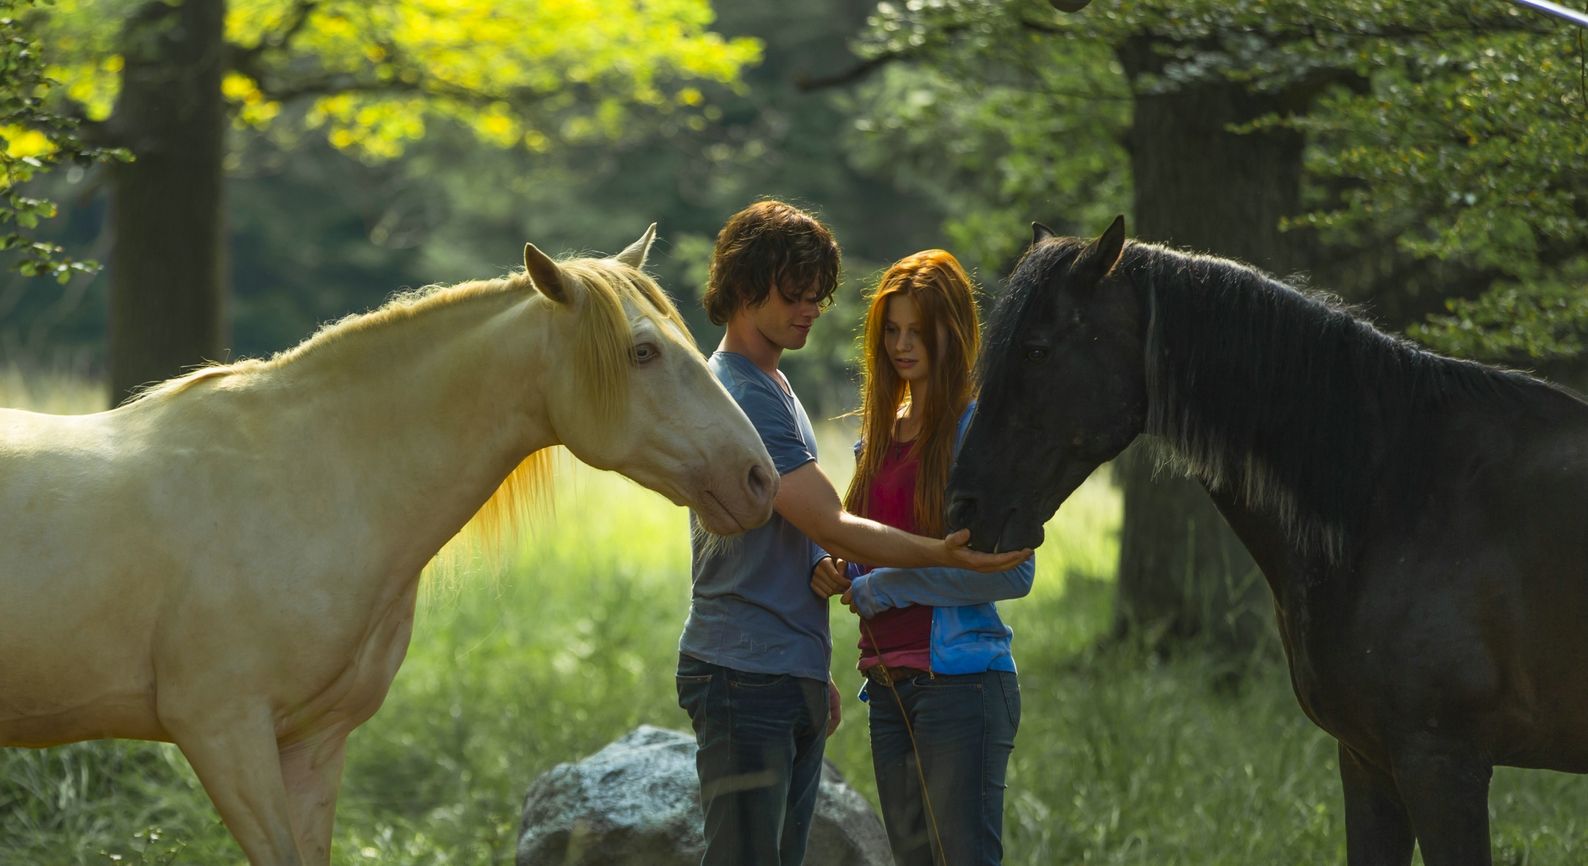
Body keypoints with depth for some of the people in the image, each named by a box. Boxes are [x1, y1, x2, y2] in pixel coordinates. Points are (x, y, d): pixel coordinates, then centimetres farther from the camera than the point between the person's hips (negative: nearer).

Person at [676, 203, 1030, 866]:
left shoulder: (773, 385, 19)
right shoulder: (740, 395, -15)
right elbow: (833, 528, -20)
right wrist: (941, 554, -27)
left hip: (793, 680, 10)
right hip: (744, 681, -10)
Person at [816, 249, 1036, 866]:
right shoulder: (880, 431, 15)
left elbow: (1013, 572, -16)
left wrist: (888, 586, -15)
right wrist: (841, 575, 2)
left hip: (960, 681, -8)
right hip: (888, 685, 8)